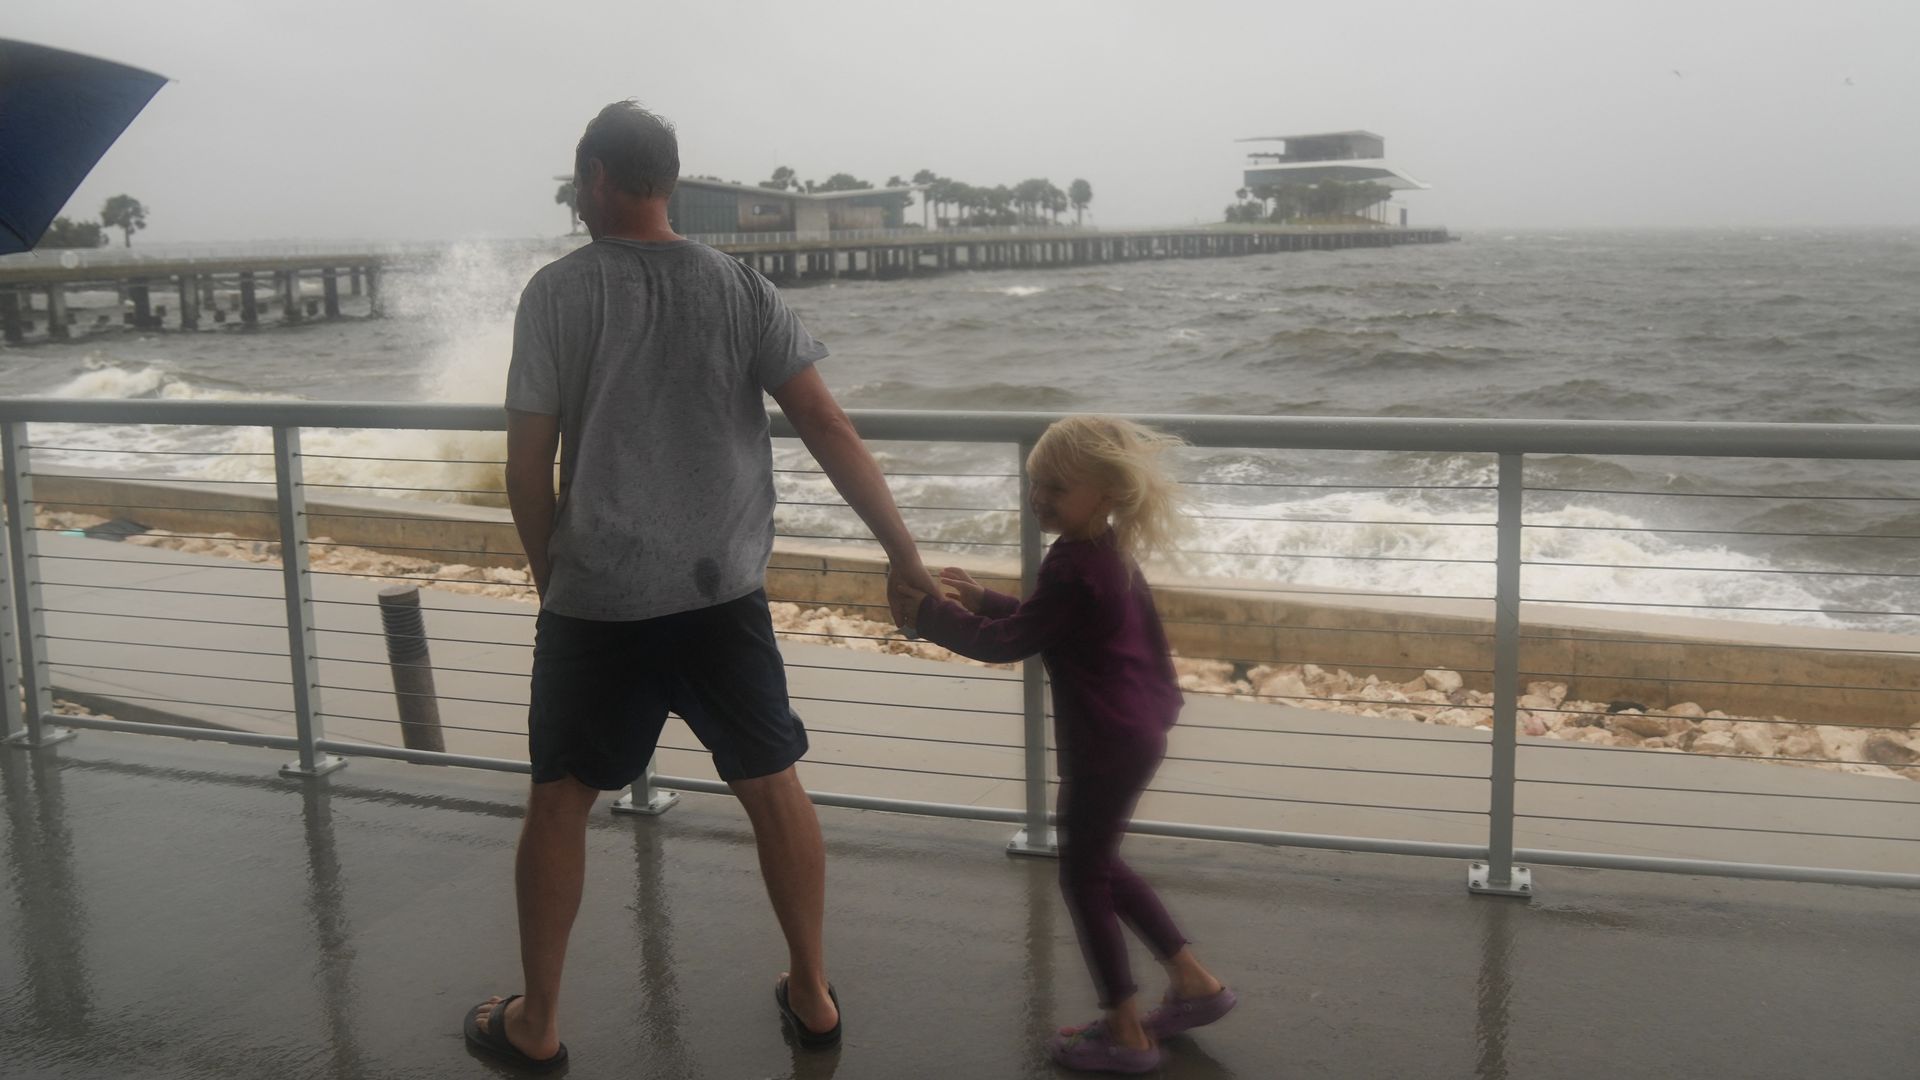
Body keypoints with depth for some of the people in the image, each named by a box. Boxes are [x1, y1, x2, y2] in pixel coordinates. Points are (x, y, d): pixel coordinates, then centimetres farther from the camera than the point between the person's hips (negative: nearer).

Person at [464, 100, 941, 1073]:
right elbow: (828, 429, -6)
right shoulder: (740, 289, 0)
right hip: (723, 592, 2)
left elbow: (527, 467, -4)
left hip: (594, 600, -1)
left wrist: (551, 578, 11)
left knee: (560, 799, 13)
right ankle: (811, 996, 24)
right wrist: (904, 553, -1)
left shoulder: (558, 293, -5)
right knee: (772, 788, 14)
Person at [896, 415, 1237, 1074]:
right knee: (1100, 866, 23)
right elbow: (1045, 623, 21)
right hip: (1134, 734, 10)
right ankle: (1193, 982, 27)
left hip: (1106, 743, -10)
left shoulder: (1076, 568, -22)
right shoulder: (1106, 554, 9)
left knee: (1083, 875, 4)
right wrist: (983, 599, 14)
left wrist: (930, 613, -13)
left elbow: (1007, 644, -21)